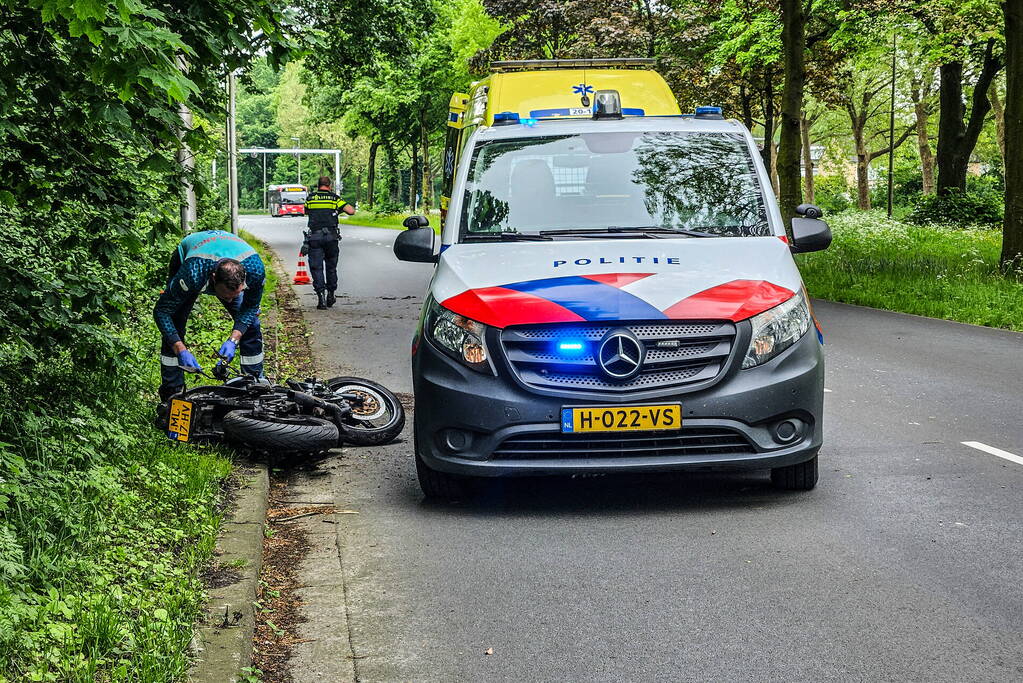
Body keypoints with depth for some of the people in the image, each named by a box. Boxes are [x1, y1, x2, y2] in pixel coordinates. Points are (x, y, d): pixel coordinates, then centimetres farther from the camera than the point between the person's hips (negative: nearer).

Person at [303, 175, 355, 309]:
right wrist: (345, 206, 18)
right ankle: (330, 295, 23)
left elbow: (306, 212, 25)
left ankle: (321, 297, -12)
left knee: (316, 268, 0)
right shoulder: (334, 198, 3)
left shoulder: (310, 198, 7)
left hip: (314, 237, 0)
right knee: (331, 267, 16)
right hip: (331, 237, 0)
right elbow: (351, 211, -3)